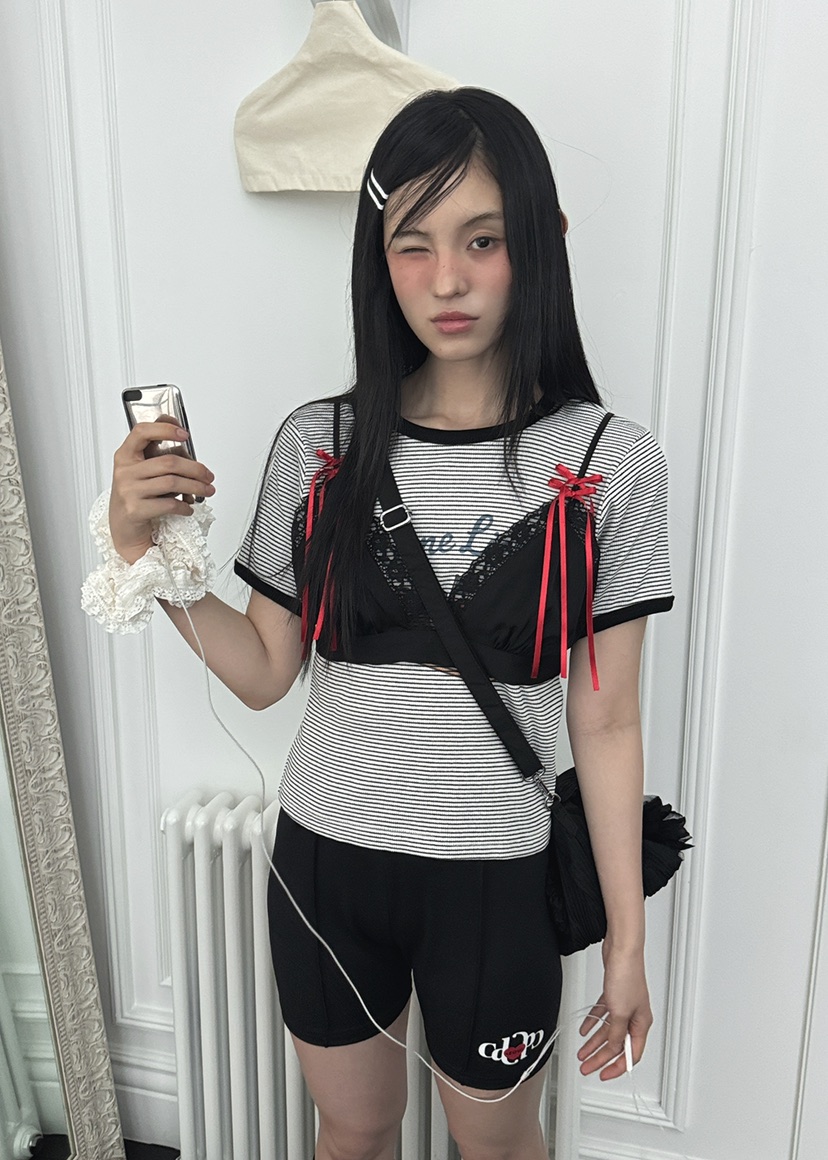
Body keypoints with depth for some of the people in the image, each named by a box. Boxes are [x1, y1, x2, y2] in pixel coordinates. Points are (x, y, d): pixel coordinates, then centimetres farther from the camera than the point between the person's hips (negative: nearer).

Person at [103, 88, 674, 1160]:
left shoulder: (610, 462, -12)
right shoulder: (318, 445, -7)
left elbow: (605, 723, -7)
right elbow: (264, 672, -1)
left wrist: (627, 938, -2)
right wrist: (146, 552, -15)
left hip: (494, 876, -1)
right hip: (322, 861, 2)